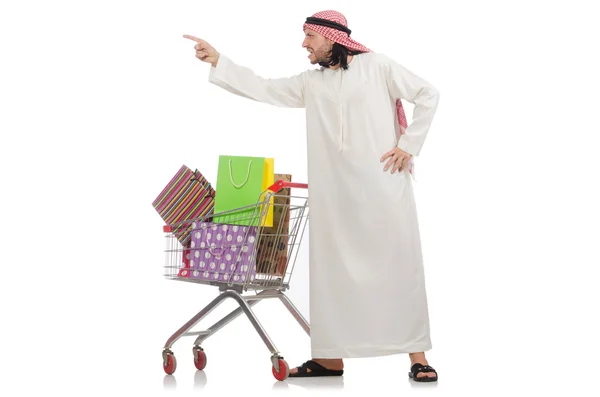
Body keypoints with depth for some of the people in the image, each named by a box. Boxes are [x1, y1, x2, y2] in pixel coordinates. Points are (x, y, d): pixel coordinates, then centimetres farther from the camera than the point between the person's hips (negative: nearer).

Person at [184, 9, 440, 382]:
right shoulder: (311, 82, 14)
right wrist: (217, 60, 6)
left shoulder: (376, 66, 1)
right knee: (332, 269, 4)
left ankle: (418, 356, 1)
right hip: (334, 192, 5)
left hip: (383, 184, -5)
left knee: (400, 264, -3)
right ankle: (331, 357, 11)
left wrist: (409, 145, -4)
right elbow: (262, 89, 12)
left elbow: (428, 95, 1)